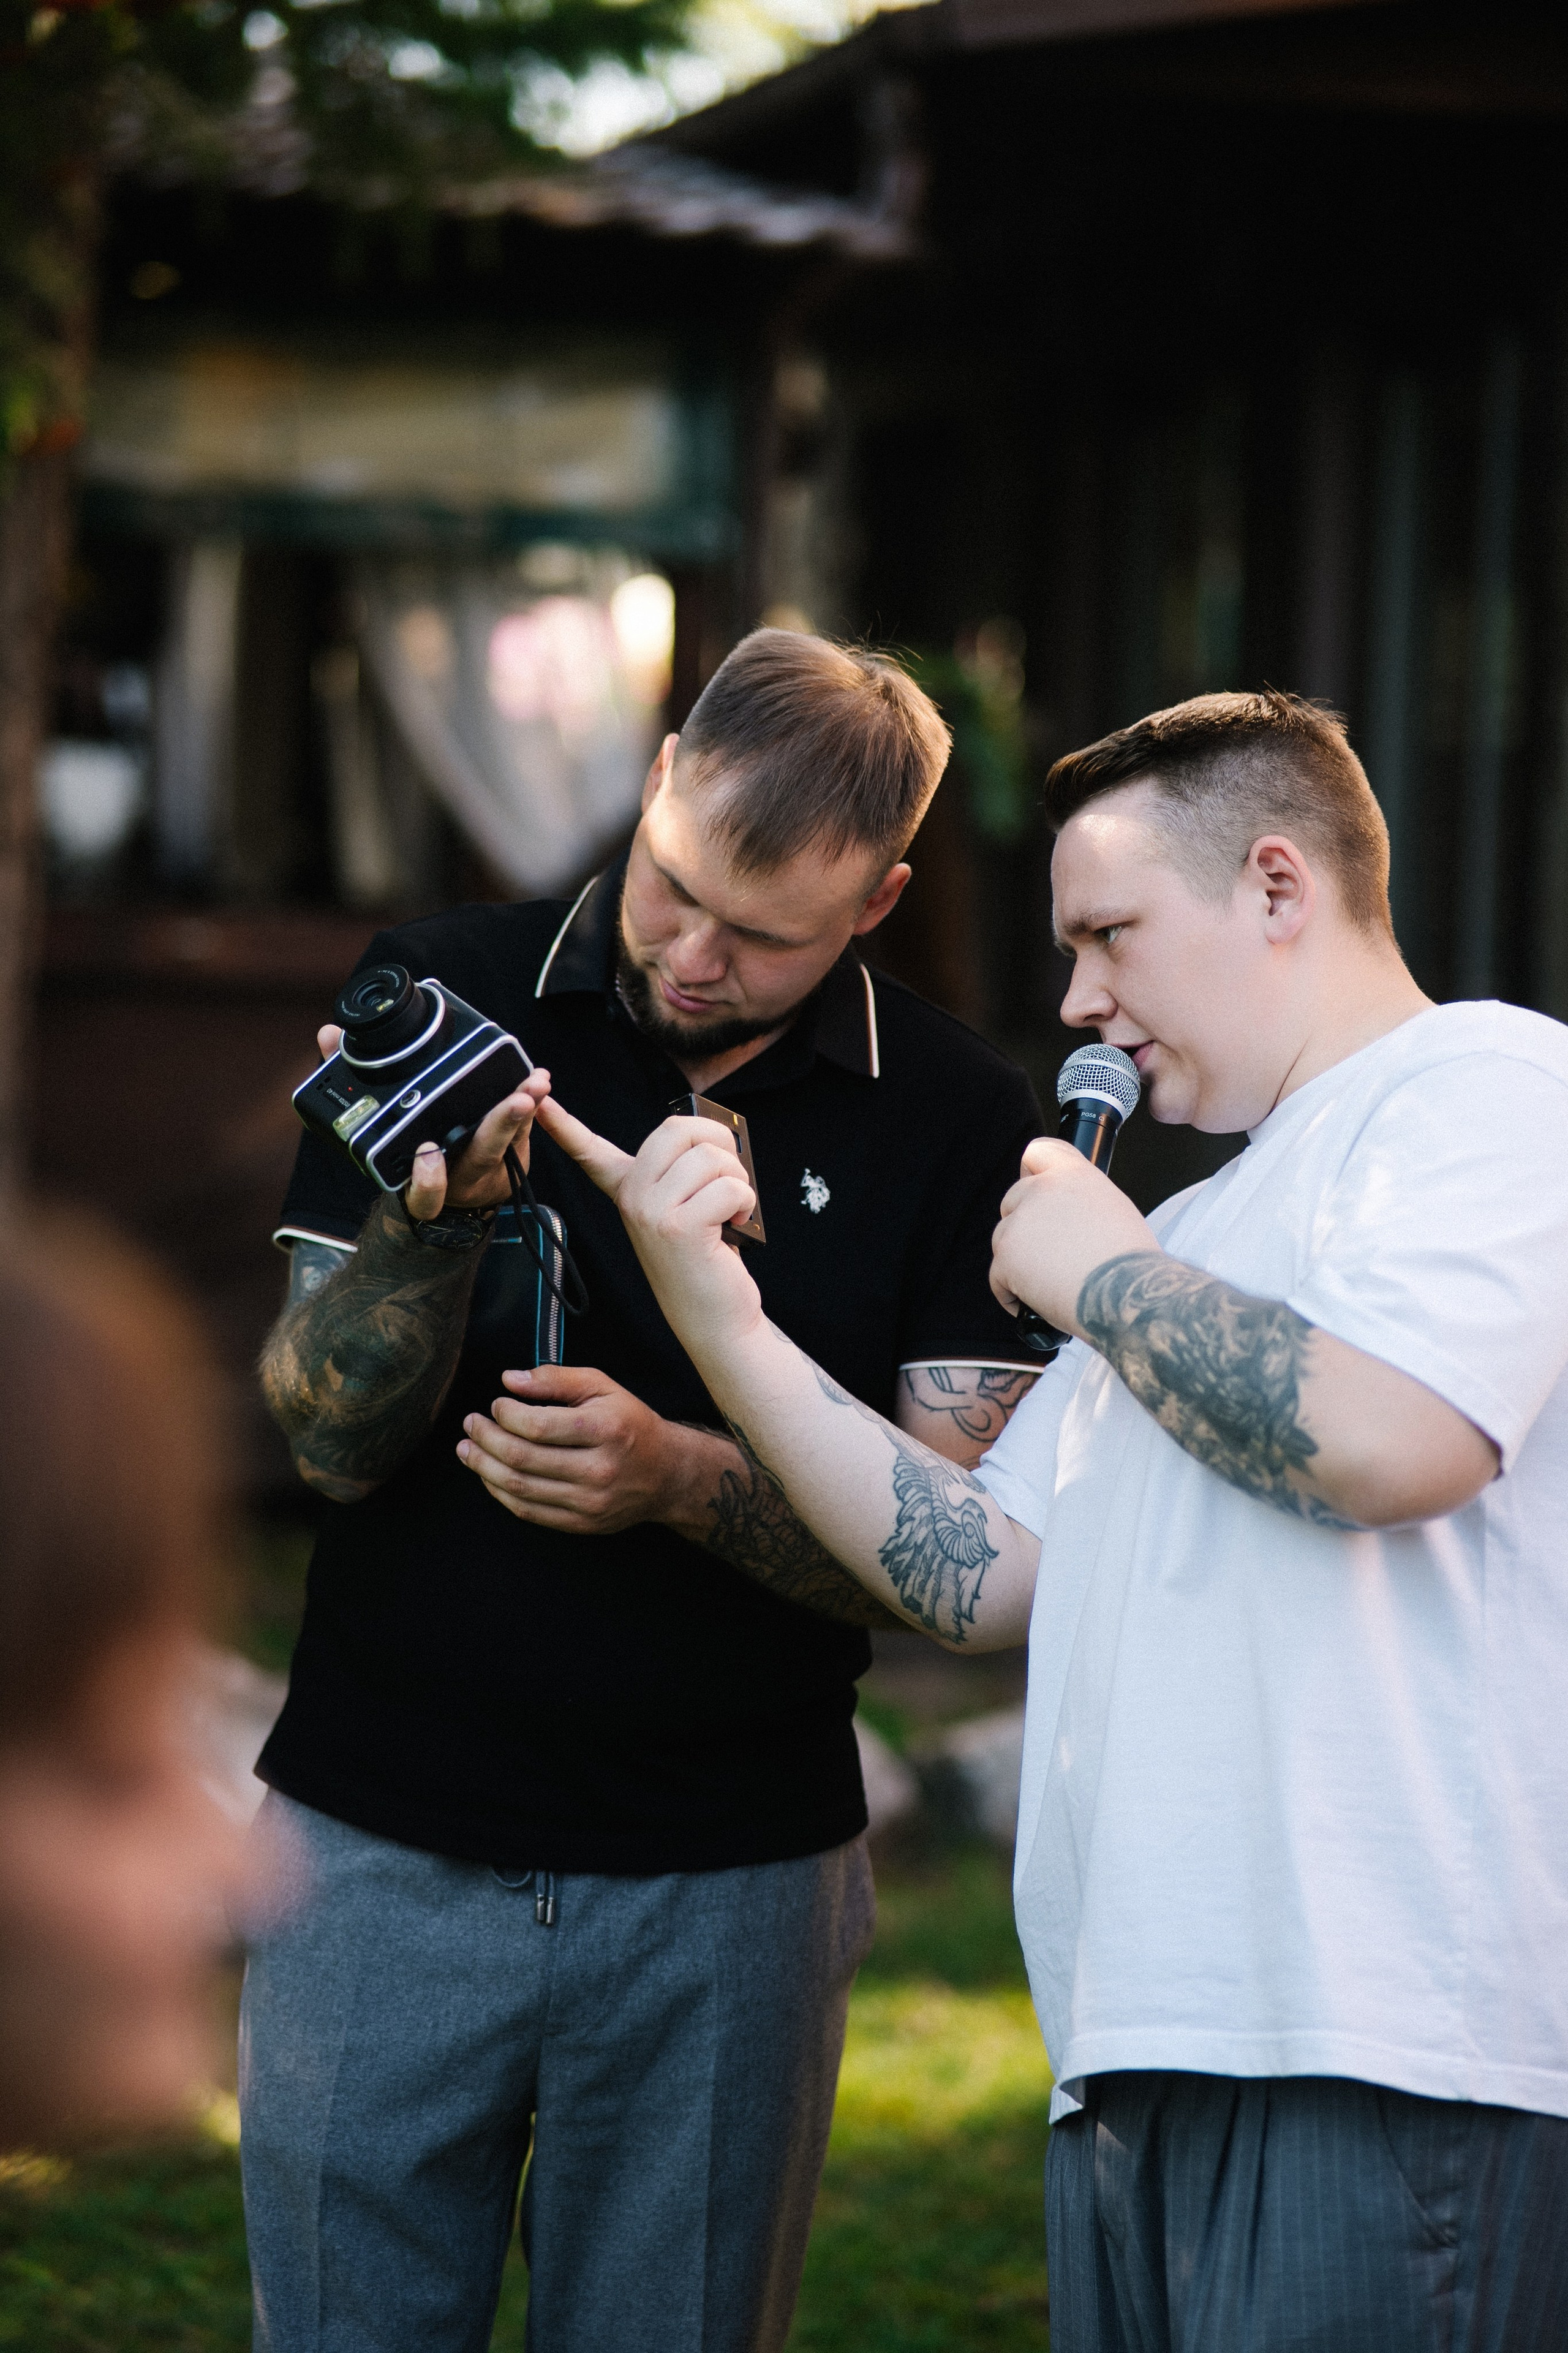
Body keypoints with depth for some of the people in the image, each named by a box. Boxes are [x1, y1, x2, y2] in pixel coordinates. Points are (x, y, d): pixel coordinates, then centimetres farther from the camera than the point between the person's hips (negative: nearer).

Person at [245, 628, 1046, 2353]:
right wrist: (433, 1223, -26)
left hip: (732, 1884, 0)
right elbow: (327, 1434, -6)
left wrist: (679, 1479, -23)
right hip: (386, 1848, 0)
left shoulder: (960, 1126, -3)